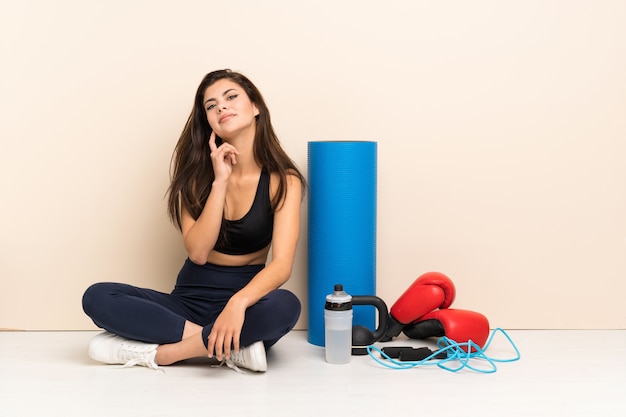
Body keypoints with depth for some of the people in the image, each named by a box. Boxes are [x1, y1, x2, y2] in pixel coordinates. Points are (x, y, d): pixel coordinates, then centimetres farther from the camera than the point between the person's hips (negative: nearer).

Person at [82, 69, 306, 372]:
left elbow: (282, 264, -19)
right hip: (191, 299, 3)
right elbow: (198, 252, -11)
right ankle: (234, 347, -25)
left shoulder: (282, 179, -6)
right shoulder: (196, 170, 1)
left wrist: (238, 303, -38)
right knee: (97, 297, -19)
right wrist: (220, 181, -18)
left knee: (286, 306, -36)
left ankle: (157, 352, -24)